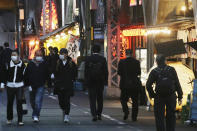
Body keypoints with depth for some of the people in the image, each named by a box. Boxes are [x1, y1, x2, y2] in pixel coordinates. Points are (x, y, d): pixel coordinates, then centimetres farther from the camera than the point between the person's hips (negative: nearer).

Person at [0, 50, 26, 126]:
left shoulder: (22, 65, -1)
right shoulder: (8, 65, 1)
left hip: (19, 86, -2)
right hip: (10, 86, 2)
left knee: (19, 103, -7)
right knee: (10, 103, 9)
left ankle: (20, 120, -3)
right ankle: (9, 119, 26)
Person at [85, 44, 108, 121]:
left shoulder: (88, 59, -3)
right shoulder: (102, 59, -3)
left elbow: (86, 71, 0)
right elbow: (105, 71, -3)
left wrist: (86, 81, 7)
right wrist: (105, 81, 5)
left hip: (91, 82, -1)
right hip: (100, 82, 1)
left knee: (92, 99, 1)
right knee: (100, 98, 15)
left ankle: (94, 115, -10)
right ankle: (99, 114, 16)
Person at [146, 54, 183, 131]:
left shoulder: (154, 72, -4)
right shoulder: (171, 70, -1)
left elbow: (148, 85, -7)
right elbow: (177, 84, -2)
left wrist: (152, 95, 6)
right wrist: (180, 96, 2)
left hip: (159, 97, -1)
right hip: (171, 97, 1)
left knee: (159, 117, 5)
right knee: (171, 116, 12)